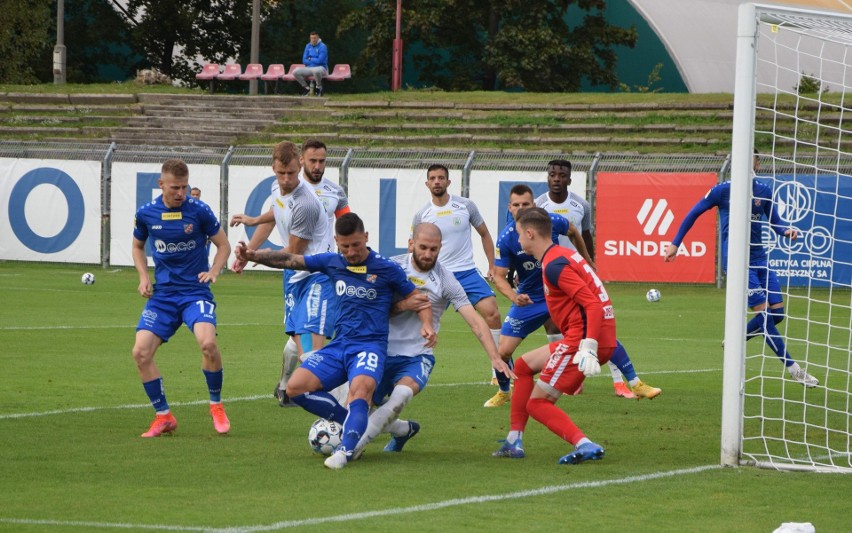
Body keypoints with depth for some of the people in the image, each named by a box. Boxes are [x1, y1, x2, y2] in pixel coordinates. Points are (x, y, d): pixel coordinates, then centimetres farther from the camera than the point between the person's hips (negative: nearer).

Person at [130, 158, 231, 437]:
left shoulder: (199, 211, -6)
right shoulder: (146, 214, 2)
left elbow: (223, 245, 6)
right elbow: (138, 247, 20)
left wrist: (213, 272, -12)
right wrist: (143, 276, 4)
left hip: (195, 291, -3)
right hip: (162, 294, 3)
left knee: (208, 343, -28)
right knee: (140, 352, -12)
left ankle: (216, 406, -2)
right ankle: (164, 416, 5)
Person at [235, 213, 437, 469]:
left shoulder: (386, 269, -2)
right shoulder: (332, 263, 9)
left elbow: (416, 297, 7)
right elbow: (289, 260, 10)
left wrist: (426, 324, -12)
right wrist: (253, 255, -3)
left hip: (370, 345, -5)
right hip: (339, 345, 5)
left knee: (360, 388, -36)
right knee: (296, 388, -11)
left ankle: (346, 449, -46)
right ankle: (354, 423, -1)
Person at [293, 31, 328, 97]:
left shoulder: (322, 46, -7)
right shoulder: (308, 46, 11)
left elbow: (320, 60, -17)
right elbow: (304, 61, 6)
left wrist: (310, 59, -3)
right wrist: (315, 60, -7)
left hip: (320, 68, -6)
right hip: (309, 68, 6)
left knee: (316, 71, -43)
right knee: (295, 72, -17)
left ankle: (319, 88, -14)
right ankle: (306, 88, 0)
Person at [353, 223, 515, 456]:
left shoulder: (445, 280, -6)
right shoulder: (392, 266, -1)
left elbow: (475, 321, -10)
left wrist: (495, 358, -21)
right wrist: (402, 305, -20)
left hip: (418, 357, -3)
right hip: (382, 352, 3)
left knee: (402, 393, -35)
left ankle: (353, 446, -26)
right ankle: (405, 429, 34)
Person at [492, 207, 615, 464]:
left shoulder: (554, 266, -15)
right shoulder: (564, 255, 16)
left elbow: (593, 305, -24)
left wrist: (588, 348, -30)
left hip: (583, 339, -10)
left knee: (537, 403, -6)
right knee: (523, 365, 23)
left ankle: (584, 445, -22)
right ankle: (514, 441, 23)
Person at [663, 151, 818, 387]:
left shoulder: (764, 192, 4)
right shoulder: (722, 191, -6)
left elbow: (774, 222, 14)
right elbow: (693, 214, 4)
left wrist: (786, 230, -9)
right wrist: (675, 243, 5)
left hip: (758, 257, 6)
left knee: (777, 311, -3)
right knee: (763, 311, -14)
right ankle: (793, 369, -11)